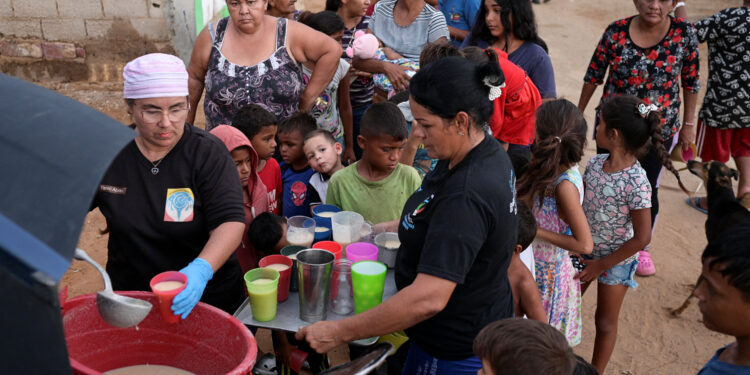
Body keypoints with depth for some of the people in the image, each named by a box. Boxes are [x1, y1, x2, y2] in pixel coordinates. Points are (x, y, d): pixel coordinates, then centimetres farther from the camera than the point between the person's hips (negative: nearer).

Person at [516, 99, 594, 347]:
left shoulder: (565, 185, -30)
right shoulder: (557, 170, -6)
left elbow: (584, 245, -28)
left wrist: (535, 230, -25)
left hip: (549, 272, -7)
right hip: (538, 264, 7)